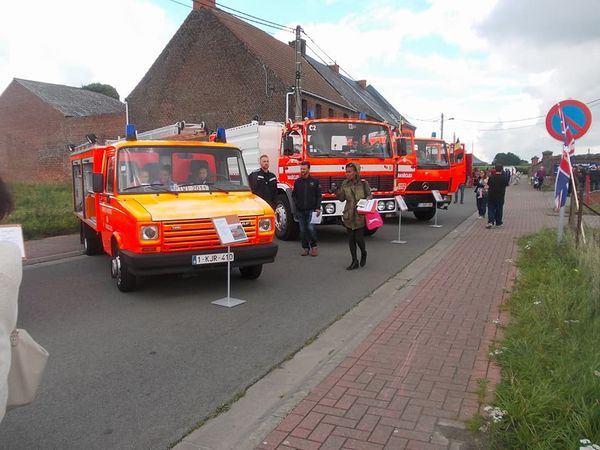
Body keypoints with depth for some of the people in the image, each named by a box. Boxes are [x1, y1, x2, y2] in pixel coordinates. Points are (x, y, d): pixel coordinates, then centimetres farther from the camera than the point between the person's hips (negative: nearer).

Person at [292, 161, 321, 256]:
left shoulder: (315, 181, 3)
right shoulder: (297, 182, 11)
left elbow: (318, 196, 2)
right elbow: (294, 195, 18)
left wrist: (318, 208, -6)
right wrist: (297, 203, 3)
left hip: (311, 210, -3)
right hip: (300, 211, 3)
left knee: (311, 228, -12)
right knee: (303, 230, 5)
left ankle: (314, 246, 5)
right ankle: (305, 248, 15)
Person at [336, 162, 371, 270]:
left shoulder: (363, 183, -6)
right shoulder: (345, 184, 4)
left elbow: (369, 195, 5)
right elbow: (342, 199, 5)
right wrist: (336, 191, -11)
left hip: (360, 215, -3)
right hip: (349, 216, 4)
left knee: (359, 238, -4)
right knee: (351, 239, 6)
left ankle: (363, 253, 29)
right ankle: (354, 262, 17)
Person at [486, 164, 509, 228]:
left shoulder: (491, 177, -5)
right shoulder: (504, 178, -7)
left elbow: (488, 185, 4)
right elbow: (506, 185, 5)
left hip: (491, 196, 0)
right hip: (500, 196, 0)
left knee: (491, 209, 4)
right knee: (499, 209, 11)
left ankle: (490, 221, -12)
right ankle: (498, 223, 19)